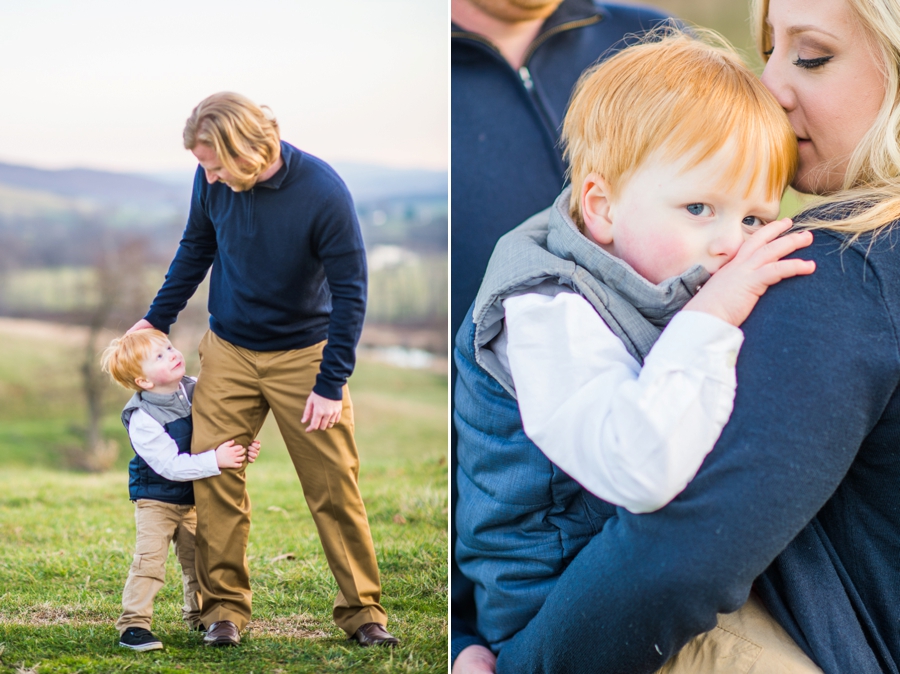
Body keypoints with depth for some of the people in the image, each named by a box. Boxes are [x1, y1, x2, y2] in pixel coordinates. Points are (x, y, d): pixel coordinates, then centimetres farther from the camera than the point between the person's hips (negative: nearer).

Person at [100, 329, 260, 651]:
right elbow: (171, 465, -31)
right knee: (149, 558, -15)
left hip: (191, 498, 6)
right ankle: (133, 624, -10)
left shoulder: (194, 390, -8)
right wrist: (215, 460, -38)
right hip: (155, 500, -6)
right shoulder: (142, 419, -27)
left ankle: (199, 616, 32)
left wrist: (244, 447, -18)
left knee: (197, 558, 15)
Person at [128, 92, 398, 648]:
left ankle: (363, 609, 12)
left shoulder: (323, 192, -22)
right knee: (215, 476, -2)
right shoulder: (213, 182, -10)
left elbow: (350, 291, -16)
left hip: (304, 353, -3)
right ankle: (224, 607, 12)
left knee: (335, 485, -1)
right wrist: (157, 319, 12)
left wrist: (331, 384, -16)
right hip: (228, 352, 3)